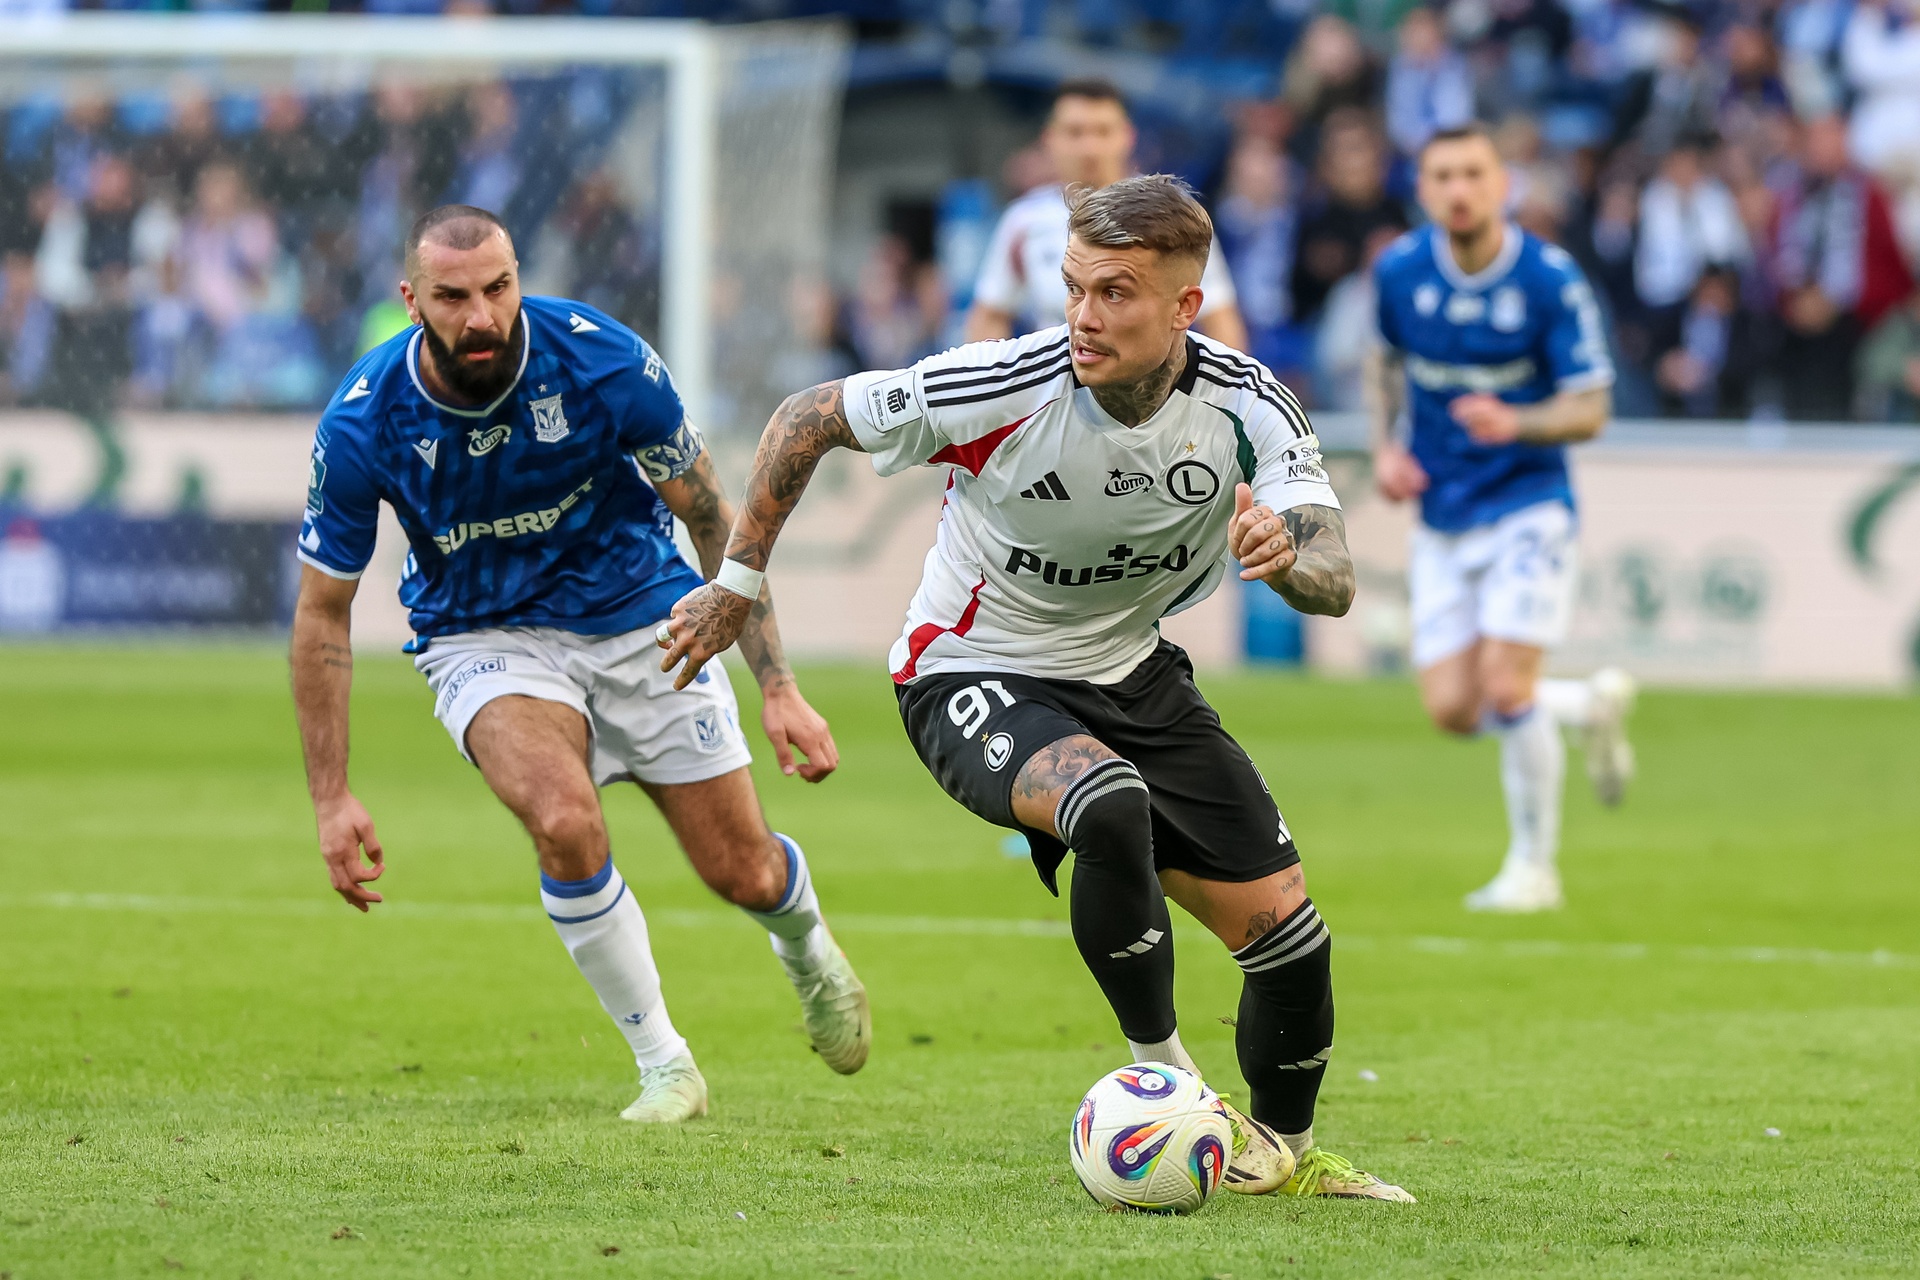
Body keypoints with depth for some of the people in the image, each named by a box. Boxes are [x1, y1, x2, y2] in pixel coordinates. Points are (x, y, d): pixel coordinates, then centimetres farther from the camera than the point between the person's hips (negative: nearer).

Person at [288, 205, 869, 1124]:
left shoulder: (605, 360, -23)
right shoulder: (362, 426, -22)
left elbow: (714, 522, -8)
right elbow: (323, 611, -8)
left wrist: (778, 688, -11)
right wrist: (331, 798, -10)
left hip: (639, 614, 1)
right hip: (484, 636, -1)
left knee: (744, 875, 3)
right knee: (565, 821, -30)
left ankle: (805, 943, 44)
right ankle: (663, 1065, -9)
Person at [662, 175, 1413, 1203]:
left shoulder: (1245, 406, -17)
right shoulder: (996, 388, -26)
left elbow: (1334, 582, -22)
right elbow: (807, 419, -11)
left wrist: (1287, 555, -46)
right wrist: (738, 581, -5)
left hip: (1130, 674, 5)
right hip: (972, 680, -5)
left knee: (1286, 933, 0)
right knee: (1111, 804, -38)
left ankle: (1283, 1153, 29)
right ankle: (1165, 1080, -19)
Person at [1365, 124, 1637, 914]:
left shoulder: (1551, 280, -14)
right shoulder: (1399, 271, -3)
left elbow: (1590, 409, -11)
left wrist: (1515, 424, -30)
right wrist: (1385, 446, 0)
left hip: (1527, 505, -4)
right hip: (1441, 516, 4)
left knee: (1506, 687, -15)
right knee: (1453, 709, -3)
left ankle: (1534, 868, 5)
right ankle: (1592, 707, 28)